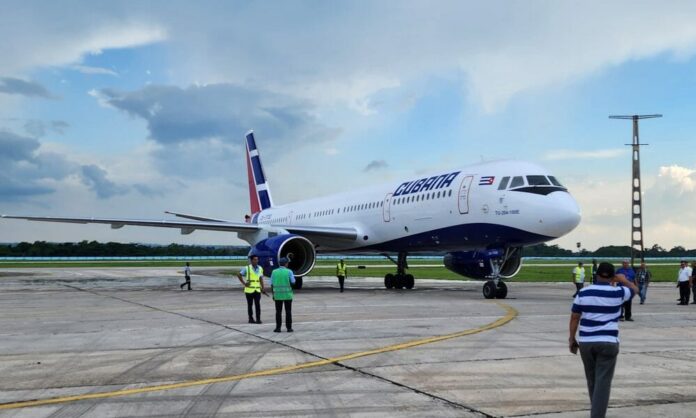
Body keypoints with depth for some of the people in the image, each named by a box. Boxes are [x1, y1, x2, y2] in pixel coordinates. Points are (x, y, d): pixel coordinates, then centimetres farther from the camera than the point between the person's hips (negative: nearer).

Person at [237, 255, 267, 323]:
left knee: (257, 304, -7)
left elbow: (261, 279, 11)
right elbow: (239, 275, 1)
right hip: (249, 290, -2)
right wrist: (244, 283, -4)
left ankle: (258, 319, -5)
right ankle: (251, 319, 16)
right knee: (250, 305, 6)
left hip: (257, 290, 2)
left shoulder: (260, 268, 8)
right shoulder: (247, 268, -3)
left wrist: (263, 288, 6)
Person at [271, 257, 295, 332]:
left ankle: (278, 328, 2)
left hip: (278, 295, 2)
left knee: (278, 312, 6)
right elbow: (293, 282, -5)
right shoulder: (289, 271, -6)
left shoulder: (274, 272, 1)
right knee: (288, 312, 4)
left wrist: (273, 294, 9)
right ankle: (289, 328, 3)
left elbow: (272, 284, 2)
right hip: (287, 294, -2)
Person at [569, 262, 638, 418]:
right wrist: (623, 280, 36)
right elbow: (634, 289, 19)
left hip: (586, 342, 3)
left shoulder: (583, 293, 2)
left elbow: (574, 318, 4)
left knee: (592, 380, 19)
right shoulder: (617, 293, -3)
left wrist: (572, 338, 13)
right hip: (607, 342, -3)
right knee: (603, 383, -4)